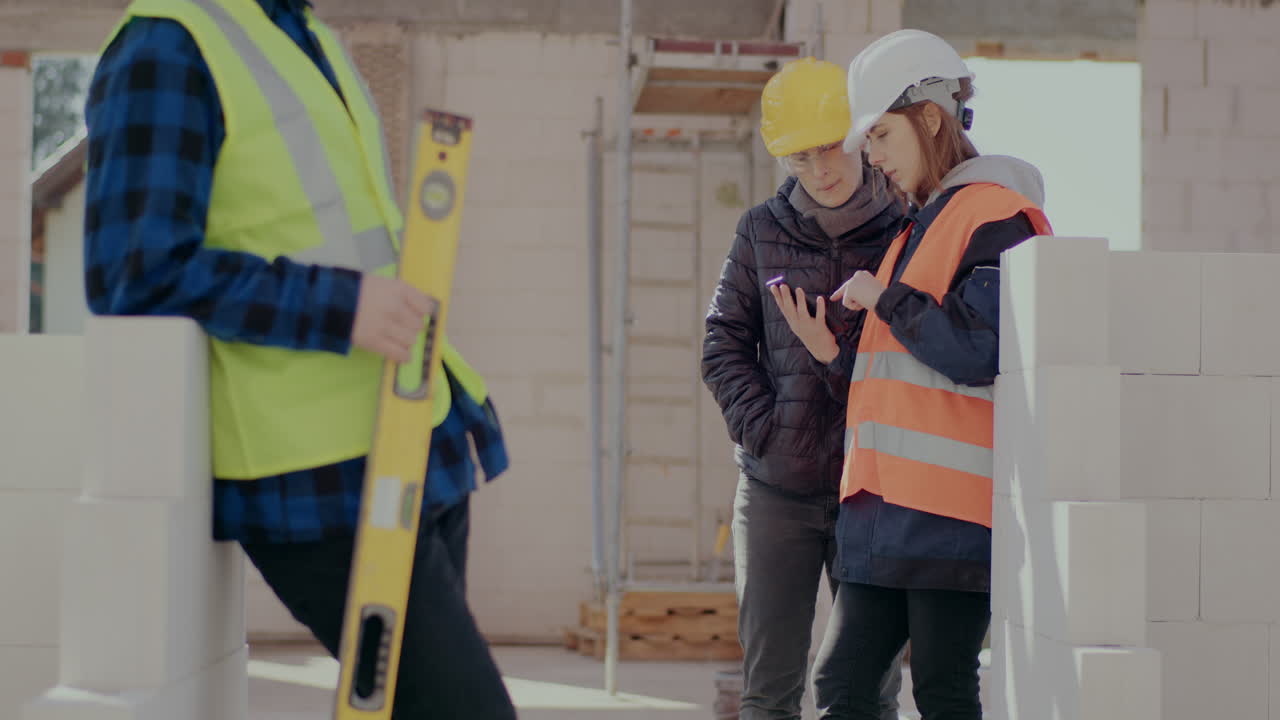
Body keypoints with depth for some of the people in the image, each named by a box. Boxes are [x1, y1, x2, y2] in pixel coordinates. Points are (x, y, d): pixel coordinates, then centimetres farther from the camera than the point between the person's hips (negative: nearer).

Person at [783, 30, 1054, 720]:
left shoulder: (996, 216, -6)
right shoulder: (919, 226, 24)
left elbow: (976, 350, -18)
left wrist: (884, 298, -9)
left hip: (953, 507, -9)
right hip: (889, 507, 9)